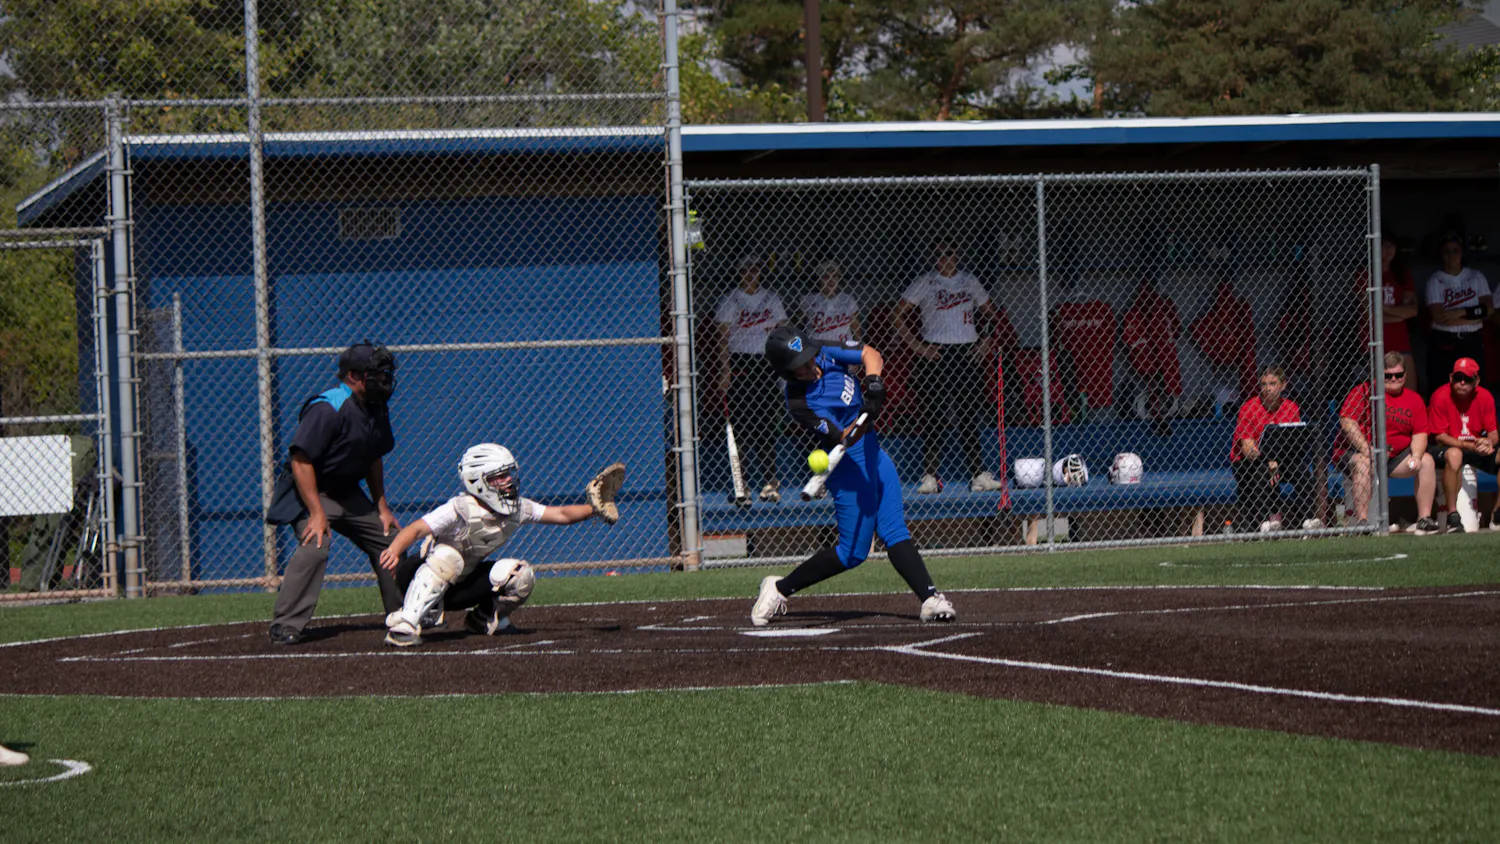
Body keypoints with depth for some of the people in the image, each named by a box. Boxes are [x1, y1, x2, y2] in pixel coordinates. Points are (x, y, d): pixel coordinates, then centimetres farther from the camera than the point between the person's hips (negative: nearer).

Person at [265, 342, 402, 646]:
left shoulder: (377, 409, 3)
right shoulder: (327, 409, -25)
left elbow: (374, 459, 17)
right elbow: (301, 461, -28)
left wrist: (382, 506, 13)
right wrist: (317, 513, -31)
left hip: (349, 493, 9)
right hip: (312, 492, -9)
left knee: (389, 539, 11)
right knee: (314, 546, -29)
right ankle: (285, 626, -29)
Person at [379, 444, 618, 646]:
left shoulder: (517, 509, -8)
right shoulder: (461, 509, -28)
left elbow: (562, 514, -5)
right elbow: (417, 529, -40)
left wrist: (593, 510, -23)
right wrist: (394, 550, -59)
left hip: (458, 586, 6)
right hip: (423, 580, -6)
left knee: (520, 574, -15)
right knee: (447, 557, -39)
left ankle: (484, 619, 10)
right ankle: (404, 624, -40)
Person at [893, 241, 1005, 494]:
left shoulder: (969, 281, 12)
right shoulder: (925, 283, 2)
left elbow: (990, 315, 21)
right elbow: (899, 314, -1)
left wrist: (987, 341, 4)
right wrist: (917, 346, -9)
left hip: (968, 352, 3)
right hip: (934, 354, -3)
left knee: (971, 415, 0)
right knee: (933, 416, -4)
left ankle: (979, 475, 2)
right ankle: (930, 477, -2)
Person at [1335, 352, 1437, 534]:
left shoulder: (1414, 399, 8)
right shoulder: (1364, 391, -8)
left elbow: (1420, 433, 5)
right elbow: (1346, 421, -18)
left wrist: (1416, 455, -17)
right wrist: (1367, 450, -27)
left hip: (1394, 457, 5)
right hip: (1353, 452, -5)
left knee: (1427, 461, -10)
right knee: (1363, 463, -37)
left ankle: (1424, 519, -11)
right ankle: (1361, 522, -39)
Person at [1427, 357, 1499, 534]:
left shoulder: (1485, 397, -4)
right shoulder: (1441, 397, -16)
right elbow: (1439, 436, -16)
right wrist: (1470, 446, -29)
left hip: (1476, 447, 5)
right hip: (1443, 449, -5)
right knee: (1454, 454, -40)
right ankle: (1453, 517, -36)